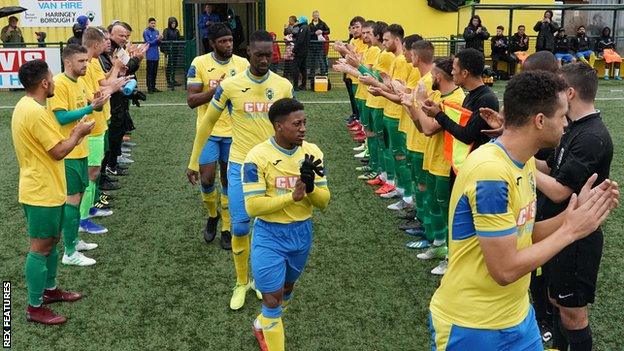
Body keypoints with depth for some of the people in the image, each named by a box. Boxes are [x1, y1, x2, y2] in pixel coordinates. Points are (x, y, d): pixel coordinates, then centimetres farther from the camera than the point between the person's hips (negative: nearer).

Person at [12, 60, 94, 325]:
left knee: (51, 242, 21)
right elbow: (58, 152, -22)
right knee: (40, 249, 0)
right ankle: (35, 308, 10)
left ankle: (50, 289, 36)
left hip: (44, 190, 10)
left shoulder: (25, 106, 8)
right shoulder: (36, 112, -24)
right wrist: (79, 132, -8)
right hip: (42, 193, -10)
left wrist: (74, 135, 8)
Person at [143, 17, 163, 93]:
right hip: (150, 55, -6)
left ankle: (153, 87, 17)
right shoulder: (146, 32, -5)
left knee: (155, 72, 10)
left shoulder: (156, 31, 11)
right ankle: (149, 88, 0)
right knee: (150, 72, -3)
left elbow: (158, 43, 12)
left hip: (156, 55, 6)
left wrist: (160, 39, -9)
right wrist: (157, 39, -22)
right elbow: (149, 43, -12)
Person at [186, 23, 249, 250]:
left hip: (234, 132, 2)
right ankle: (212, 215, 25)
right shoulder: (199, 63, -8)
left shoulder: (243, 64, -1)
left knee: (229, 180, 8)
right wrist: (216, 89, -23)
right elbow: (191, 100, -11)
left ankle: (227, 228, 22)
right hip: (208, 131, -2)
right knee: (207, 179, -6)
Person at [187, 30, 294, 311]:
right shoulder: (230, 85, -7)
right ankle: (241, 283, 21)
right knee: (240, 227, -1)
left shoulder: (284, 86, -3)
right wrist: (193, 162, 6)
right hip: (240, 165, -1)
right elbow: (207, 123, 4)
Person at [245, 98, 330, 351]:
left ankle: (263, 325, 52)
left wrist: (310, 186, -27)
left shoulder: (312, 152, -7)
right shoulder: (258, 156, -19)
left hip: (302, 233, 5)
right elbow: (252, 206, -21)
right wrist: (291, 197, -29)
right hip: (270, 236, -5)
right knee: (273, 299, -3)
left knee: (287, 288, 25)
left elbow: (323, 202, -6)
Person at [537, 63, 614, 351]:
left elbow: (559, 191, -26)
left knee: (572, 312, 4)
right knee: (557, 300, 22)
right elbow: (550, 168, 13)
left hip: (576, 237, -9)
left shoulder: (592, 138, -25)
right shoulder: (576, 129, 7)